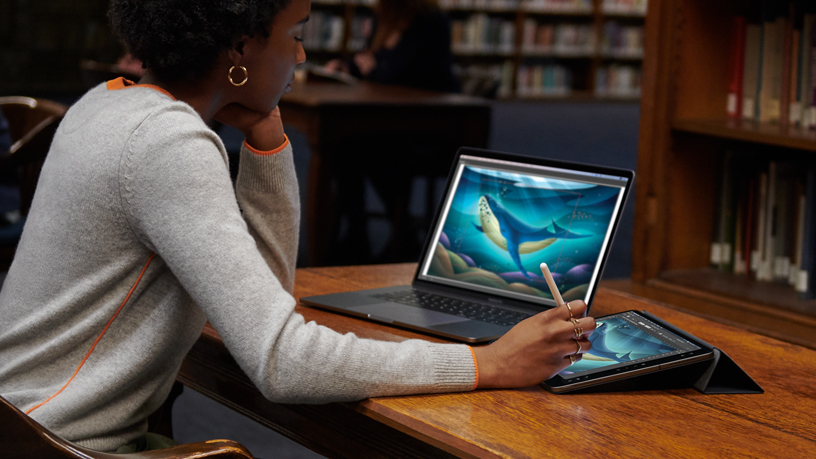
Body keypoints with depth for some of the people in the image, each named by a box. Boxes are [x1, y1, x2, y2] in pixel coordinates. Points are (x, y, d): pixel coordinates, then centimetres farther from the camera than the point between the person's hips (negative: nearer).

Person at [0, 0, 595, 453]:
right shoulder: (169, 142, -22)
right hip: (61, 446, -9)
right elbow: (282, 361, -28)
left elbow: (268, 277, 13)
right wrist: (489, 364, -23)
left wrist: (264, 132, 1)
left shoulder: (112, 102, 8)